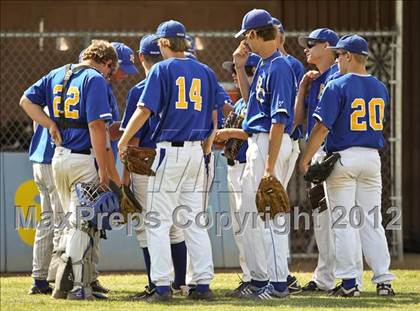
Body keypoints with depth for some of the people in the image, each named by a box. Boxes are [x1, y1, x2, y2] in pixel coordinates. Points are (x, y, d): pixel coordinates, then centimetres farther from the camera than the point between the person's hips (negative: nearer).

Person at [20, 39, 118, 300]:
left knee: (73, 221, 18)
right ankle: (77, 287, -3)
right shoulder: (96, 80, -11)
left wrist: (51, 125, 6)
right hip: (84, 160, -7)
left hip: (58, 158, 7)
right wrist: (103, 172, -17)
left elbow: (26, 100, 12)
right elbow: (96, 126, -18)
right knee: (82, 225, -2)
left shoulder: (57, 75, 12)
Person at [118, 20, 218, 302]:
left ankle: (163, 286, -9)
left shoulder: (162, 70, -5)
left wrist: (123, 141, -1)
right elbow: (214, 115, 12)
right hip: (197, 152, 5)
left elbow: (145, 110, -11)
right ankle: (204, 284, 4)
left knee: (159, 221, -2)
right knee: (195, 221, 10)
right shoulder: (206, 72, 10)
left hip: (169, 151, -5)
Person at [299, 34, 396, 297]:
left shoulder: (337, 86, -12)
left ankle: (349, 282, -3)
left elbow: (322, 127, -15)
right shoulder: (380, 88, 7)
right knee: (372, 221, 9)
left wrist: (305, 159, -9)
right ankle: (384, 280, 4)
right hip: (373, 157, 5)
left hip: (343, 156, -5)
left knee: (343, 222, -1)